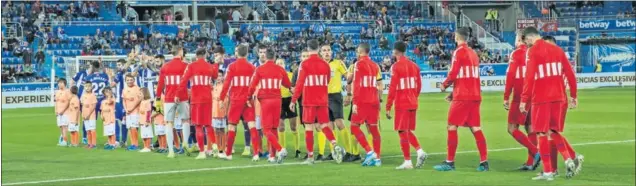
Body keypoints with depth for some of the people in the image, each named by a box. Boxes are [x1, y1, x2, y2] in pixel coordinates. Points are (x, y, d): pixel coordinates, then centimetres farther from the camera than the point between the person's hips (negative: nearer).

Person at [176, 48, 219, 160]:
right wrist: (216, 65, 37)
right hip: (208, 98, 3)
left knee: (198, 126, -2)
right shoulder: (211, 66, 6)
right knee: (208, 124, 17)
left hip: (196, 98, -3)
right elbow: (215, 77, 25)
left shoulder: (191, 66, -4)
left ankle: (202, 152, -6)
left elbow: (184, 80, -12)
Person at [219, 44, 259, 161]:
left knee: (232, 126, 9)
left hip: (236, 100, -1)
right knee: (252, 125, -1)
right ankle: (256, 153, -12)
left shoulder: (232, 67, -5)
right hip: (248, 99, 1)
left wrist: (221, 98, -2)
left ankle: (228, 154, 17)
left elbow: (226, 84, -7)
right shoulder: (252, 67, 1)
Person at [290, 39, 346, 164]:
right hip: (323, 101, 3)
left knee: (309, 128, 3)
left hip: (309, 101, -3)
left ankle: (310, 156, 2)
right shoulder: (325, 64, 4)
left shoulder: (304, 64, -8)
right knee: (324, 125, 8)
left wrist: (293, 100, -4)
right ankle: (335, 146, -16)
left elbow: (300, 84, -10)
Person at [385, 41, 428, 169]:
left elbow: (392, 88, -14)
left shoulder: (396, 66, -11)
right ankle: (420, 152, -2)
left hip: (401, 104, -7)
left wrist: (388, 107, -11)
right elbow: (418, 86, 13)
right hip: (413, 103, 7)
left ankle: (407, 162, -2)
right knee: (408, 131, 17)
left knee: (402, 131, -1)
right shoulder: (414, 65, 10)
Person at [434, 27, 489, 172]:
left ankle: (450, 162, -1)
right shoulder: (473, 53, 15)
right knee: (476, 128, 7)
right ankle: (484, 162, 1)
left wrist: (444, 85, 4)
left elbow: (453, 74, -14)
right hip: (475, 95, 7)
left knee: (452, 127, 0)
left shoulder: (458, 52, -8)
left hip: (462, 96, -7)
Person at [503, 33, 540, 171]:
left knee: (512, 128, 0)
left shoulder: (517, 53, -7)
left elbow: (510, 76, -12)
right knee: (530, 128, 10)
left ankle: (535, 152, -15)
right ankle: (530, 163, 8)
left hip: (520, 97, -6)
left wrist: (506, 97, -9)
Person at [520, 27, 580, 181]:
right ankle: (568, 160, -2)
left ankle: (548, 171, -1)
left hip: (541, 98, -6)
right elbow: (570, 73, 10)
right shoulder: (556, 49, 10)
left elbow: (529, 77, -15)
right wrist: (573, 95, 16)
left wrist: (524, 100, -12)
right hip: (558, 97, 6)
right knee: (554, 131, 17)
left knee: (542, 134, 1)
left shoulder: (533, 51, -7)